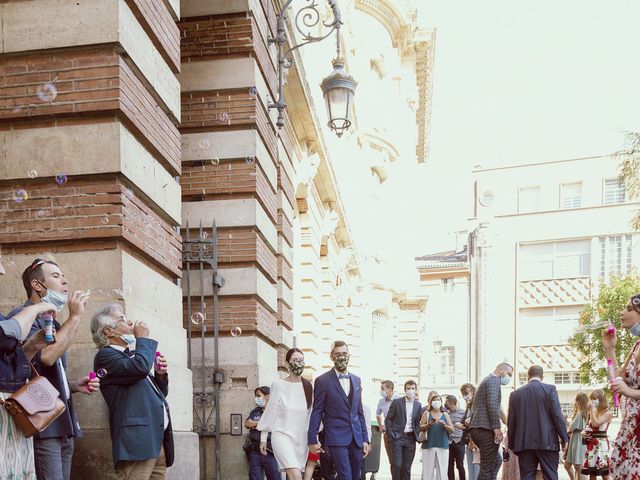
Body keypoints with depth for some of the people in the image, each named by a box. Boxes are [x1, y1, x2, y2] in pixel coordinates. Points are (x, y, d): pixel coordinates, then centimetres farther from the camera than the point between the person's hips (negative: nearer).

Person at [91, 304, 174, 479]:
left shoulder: (132, 355, 24)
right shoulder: (105, 355, -2)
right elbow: (140, 367, -21)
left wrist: (160, 374, 10)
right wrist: (143, 338, -4)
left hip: (159, 441, 9)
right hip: (137, 441, -9)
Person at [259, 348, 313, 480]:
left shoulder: (308, 386, 5)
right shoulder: (279, 385, -5)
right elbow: (270, 411, 0)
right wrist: (263, 438, 2)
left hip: (302, 438, 4)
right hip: (282, 435, -4)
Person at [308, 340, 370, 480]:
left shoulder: (356, 380, 12)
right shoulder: (323, 381, -4)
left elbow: (359, 411, 15)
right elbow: (316, 412, -3)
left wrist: (365, 438, 12)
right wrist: (312, 440, -6)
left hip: (356, 438, 6)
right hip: (337, 438, -5)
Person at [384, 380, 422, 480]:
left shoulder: (418, 405, 9)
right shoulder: (396, 402, -1)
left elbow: (418, 422, 14)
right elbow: (388, 419, 0)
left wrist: (417, 435, 2)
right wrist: (391, 434, -6)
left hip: (410, 438, 3)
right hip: (397, 437, -3)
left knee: (407, 467, 5)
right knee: (397, 464, -9)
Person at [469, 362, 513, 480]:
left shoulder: (486, 380, 26)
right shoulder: (494, 380, -4)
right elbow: (492, 404, -19)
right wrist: (497, 427, -20)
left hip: (476, 428, 10)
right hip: (486, 429, -10)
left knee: (496, 461, 19)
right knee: (487, 467, -7)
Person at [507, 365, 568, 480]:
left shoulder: (516, 394, 7)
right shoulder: (550, 389, -1)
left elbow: (511, 422, 8)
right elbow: (557, 415, -6)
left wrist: (512, 444, 14)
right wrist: (564, 438, 1)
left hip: (524, 444, 2)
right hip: (547, 443, -2)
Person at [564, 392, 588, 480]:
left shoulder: (579, 413, -15)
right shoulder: (583, 413, 14)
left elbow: (571, 429, -12)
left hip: (577, 441, -9)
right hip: (574, 441, 9)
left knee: (577, 467, -3)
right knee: (567, 465, 15)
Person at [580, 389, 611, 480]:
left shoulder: (608, 413, -5)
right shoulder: (593, 413, 16)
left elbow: (595, 423, -18)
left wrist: (592, 409, -11)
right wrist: (584, 432, 3)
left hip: (601, 444, -7)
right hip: (591, 444, 7)